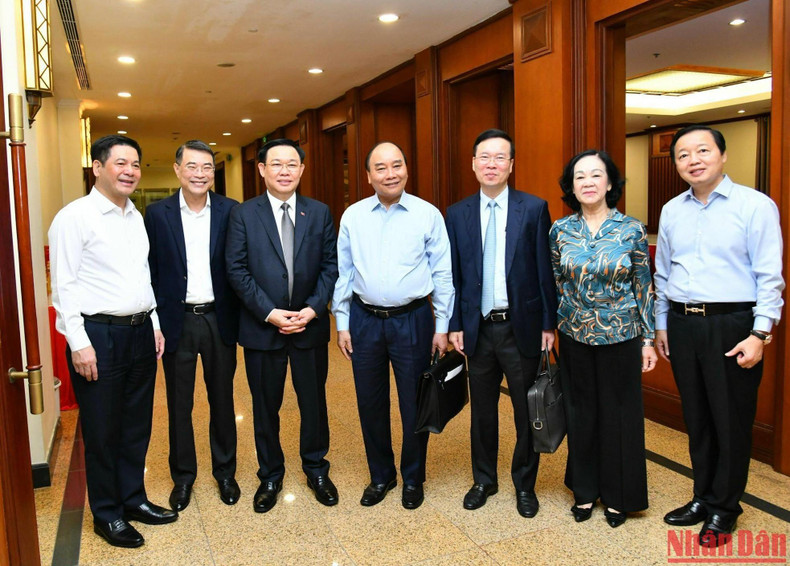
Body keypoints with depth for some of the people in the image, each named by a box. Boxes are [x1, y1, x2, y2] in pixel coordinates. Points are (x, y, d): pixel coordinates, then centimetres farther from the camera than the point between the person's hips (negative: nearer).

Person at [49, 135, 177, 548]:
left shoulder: (136, 216, 12)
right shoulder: (74, 217, -10)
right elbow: (64, 285, -12)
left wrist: (154, 323, 14)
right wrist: (79, 343, -15)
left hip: (140, 332, 7)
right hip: (98, 335, -6)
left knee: (137, 425, 16)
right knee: (102, 432, 7)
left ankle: (133, 499, 33)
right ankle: (107, 514, 24)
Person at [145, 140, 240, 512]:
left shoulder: (230, 211, -2)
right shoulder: (157, 213, -2)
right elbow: (150, 271, 0)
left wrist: (237, 315, -6)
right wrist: (154, 322, -4)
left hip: (219, 318, 0)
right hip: (177, 321, 0)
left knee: (222, 400, 13)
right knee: (179, 404, 12)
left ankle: (225, 472, 31)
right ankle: (183, 476, 30)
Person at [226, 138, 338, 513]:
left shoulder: (319, 213, 4)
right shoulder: (243, 214, -1)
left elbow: (331, 264, 1)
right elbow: (236, 269, -6)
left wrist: (313, 308, -11)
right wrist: (269, 312, -14)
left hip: (310, 325, 2)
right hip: (262, 327, -1)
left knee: (314, 403, 12)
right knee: (266, 408, 12)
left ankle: (316, 470, 33)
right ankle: (270, 476, 31)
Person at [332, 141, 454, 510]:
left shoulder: (428, 214, -3)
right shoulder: (352, 216, 3)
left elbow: (442, 274, -1)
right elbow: (343, 273, 6)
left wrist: (442, 327, -3)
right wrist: (342, 324, 4)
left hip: (413, 320, -2)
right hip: (364, 320, 2)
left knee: (414, 405, 8)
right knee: (370, 404, 12)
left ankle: (413, 479, 30)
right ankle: (380, 476, 33)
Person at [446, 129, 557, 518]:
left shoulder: (534, 208, -3)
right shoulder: (457, 214, 4)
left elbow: (544, 270, -3)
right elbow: (454, 275, 5)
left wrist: (549, 323, -5)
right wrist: (455, 325, 2)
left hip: (521, 327, -2)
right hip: (478, 327, 2)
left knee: (527, 411, 10)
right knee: (482, 410, 16)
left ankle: (524, 483, 31)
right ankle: (484, 480, 34)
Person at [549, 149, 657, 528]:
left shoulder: (632, 230, -5)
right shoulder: (560, 230, -1)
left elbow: (643, 287, -1)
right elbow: (553, 283, 7)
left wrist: (648, 339, -1)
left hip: (620, 337, -1)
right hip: (575, 337, 2)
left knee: (619, 415, 8)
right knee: (580, 414, 12)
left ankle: (617, 495, 27)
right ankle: (585, 490, 30)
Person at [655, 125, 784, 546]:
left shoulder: (756, 206, -5)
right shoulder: (671, 211, 10)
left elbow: (769, 277, -9)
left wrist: (760, 334, -15)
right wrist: (661, 325, 15)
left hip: (731, 325, -4)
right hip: (682, 325, 5)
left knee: (731, 421, 5)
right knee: (696, 418, 14)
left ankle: (723, 508, 23)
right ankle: (702, 498, 31)